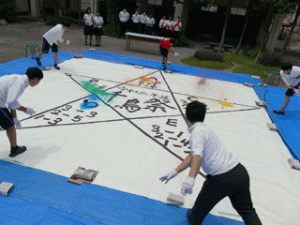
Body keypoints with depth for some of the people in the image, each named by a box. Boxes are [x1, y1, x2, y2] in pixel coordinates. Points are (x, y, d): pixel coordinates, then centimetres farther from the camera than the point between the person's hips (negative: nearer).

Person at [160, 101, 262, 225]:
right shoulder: (205, 129, 17)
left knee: (202, 204, 23)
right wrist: (176, 171, 17)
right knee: (246, 210, 26)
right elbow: (192, 155, 18)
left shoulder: (197, 133, -12)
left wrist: (191, 178, -45)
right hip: (240, 172, 7)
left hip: (221, 180, -7)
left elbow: (197, 156, -32)